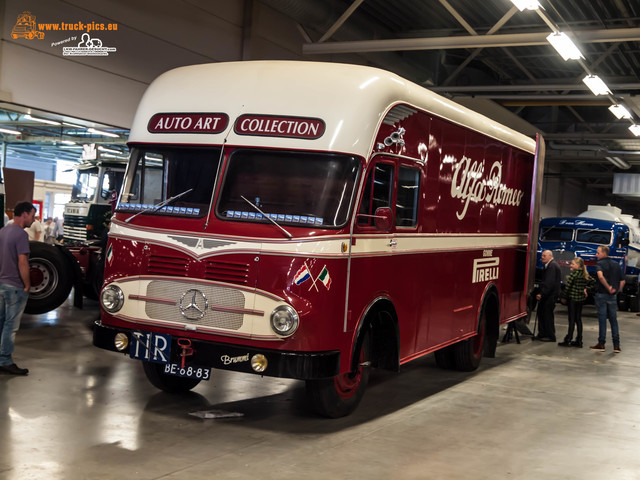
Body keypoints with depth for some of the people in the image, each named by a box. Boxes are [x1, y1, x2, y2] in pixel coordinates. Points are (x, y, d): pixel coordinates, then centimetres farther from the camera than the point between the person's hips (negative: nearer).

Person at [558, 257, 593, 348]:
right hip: (581, 299, 7)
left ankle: (568, 340, -1)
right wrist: (586, 289, 12)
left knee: (572, 319, -4)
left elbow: (568, 285, -15)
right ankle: (579, 341, 14)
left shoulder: (574, 273, -13)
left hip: (572, 298, -7)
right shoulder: (585, 274, 7)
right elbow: (592, 281, 18)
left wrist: (564, 297, -8)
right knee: (578, 319, 12)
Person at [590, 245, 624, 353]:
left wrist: (608, 287, -22)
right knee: (613, 320, 8)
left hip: (601, 294, -5)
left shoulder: (599, 264, -8)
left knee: (602, 319, 0)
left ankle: (601, 344, 4)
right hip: (613, 296, 5)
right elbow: (622, 281, 10)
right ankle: (616, 345, 5)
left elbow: (600, 276, -29)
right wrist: (616, 291, 13)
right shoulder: (616, 264, 10)